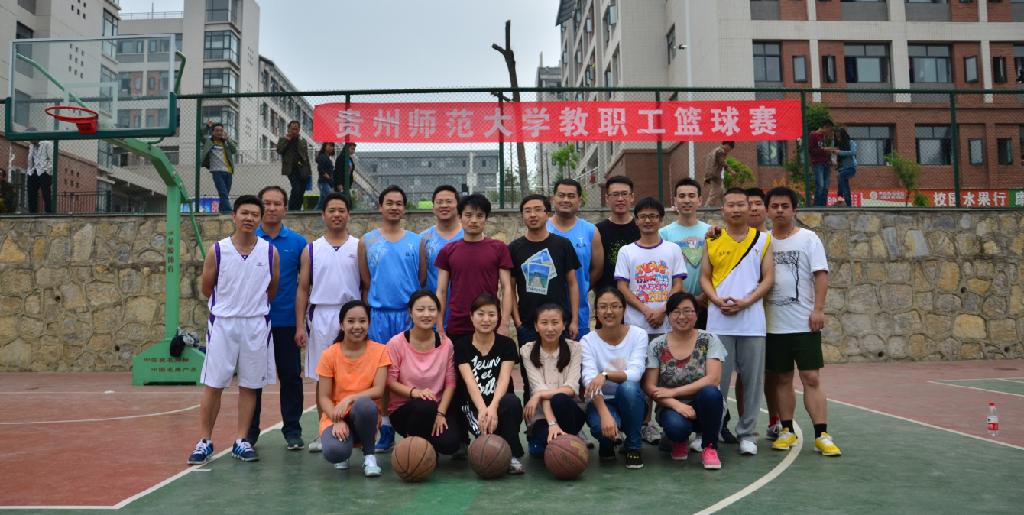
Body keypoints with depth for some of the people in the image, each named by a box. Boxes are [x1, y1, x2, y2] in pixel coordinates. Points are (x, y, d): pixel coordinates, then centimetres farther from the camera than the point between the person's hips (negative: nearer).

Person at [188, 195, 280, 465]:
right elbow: (207, 289, 7)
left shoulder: (270, 252, -2)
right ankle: (204, 441, 13)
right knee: (213, 385, 3)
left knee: (249, 385, 6)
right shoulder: (217, 251, -4)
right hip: (222, 323, -1)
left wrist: (256, 306, 12)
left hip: (256, 324, 1)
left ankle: (241, 441, 16)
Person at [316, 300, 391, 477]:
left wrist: (349, 399, -27)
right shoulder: (330, 355, -3)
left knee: (364, 404, -37)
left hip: (364, 415, 0)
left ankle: (369, 455, -11)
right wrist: (337, 420, -21)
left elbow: (378, 390, -13)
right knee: (334, 452, -33)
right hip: (335, 416, 0)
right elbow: (323, 397, -4)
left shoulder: (380, 351, -4)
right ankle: (343, 454, 8)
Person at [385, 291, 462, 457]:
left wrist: (440, 413, -14)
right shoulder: (397, 343, -8)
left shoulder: (446, 344, -1)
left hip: (439, 407, 2)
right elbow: (390, 381, -9)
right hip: (403, 408, -2)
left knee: (449, 443, -25)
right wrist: (414, 392, -27)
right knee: (425, 406, -36)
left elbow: (450, 382, -1)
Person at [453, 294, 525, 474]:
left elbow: (504, 379, -13)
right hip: (473, 405, -1)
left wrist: (493, 407, -33)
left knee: (512, 402, -34)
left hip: (498, 404, 1)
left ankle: (512, 455, -17)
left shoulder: (507, 344, 2)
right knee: (483, 427, -34)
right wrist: (482, 409, -35)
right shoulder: (462, 345, 0)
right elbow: (469, 381, -15)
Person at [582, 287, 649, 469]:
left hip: (631, 402, 1)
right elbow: (590, 380, -24)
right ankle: (607, 444, 5)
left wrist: (606, 374, -42)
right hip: (600, 402, -1)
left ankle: (633, 447, -11)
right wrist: (604, 413, -41)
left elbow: (634, 374, -23)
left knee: (628, 387, -34)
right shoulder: (588, 341, -9)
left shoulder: (638, 335, -8)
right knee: (601, 425, -36)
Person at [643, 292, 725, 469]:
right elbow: (649, 387, -5)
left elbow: (713, 379, -14)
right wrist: (676, 404, -22)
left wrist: (674, 392, -17)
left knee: (710, 392, -34)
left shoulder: (709, 340, -3)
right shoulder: (657, 346, -1)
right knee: (676, 426, -34)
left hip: (702, 407, 0)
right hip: (671, 407, 0)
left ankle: (709, 447, -9)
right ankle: (680, 440, 7)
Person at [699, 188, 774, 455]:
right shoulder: (713, 241, 9)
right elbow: (705, 277, 7)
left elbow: (768, 278, 2)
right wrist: (717, 300, -11)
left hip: (752, 320, 0)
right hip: (718, 321, 0)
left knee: (753, 378, 4)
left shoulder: (763, 239, 7)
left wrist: (745, 302, -11)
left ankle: (747, 433, 16)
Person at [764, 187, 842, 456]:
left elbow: (821, 275, -5)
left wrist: (818, 309, -13)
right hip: (774, 324, 3)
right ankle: (787, 431, 20)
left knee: (811, 378, -4)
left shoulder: (808, 239, 0)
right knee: (782, 379, 10)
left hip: (804, 323, -3)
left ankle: (822, 435, 0)